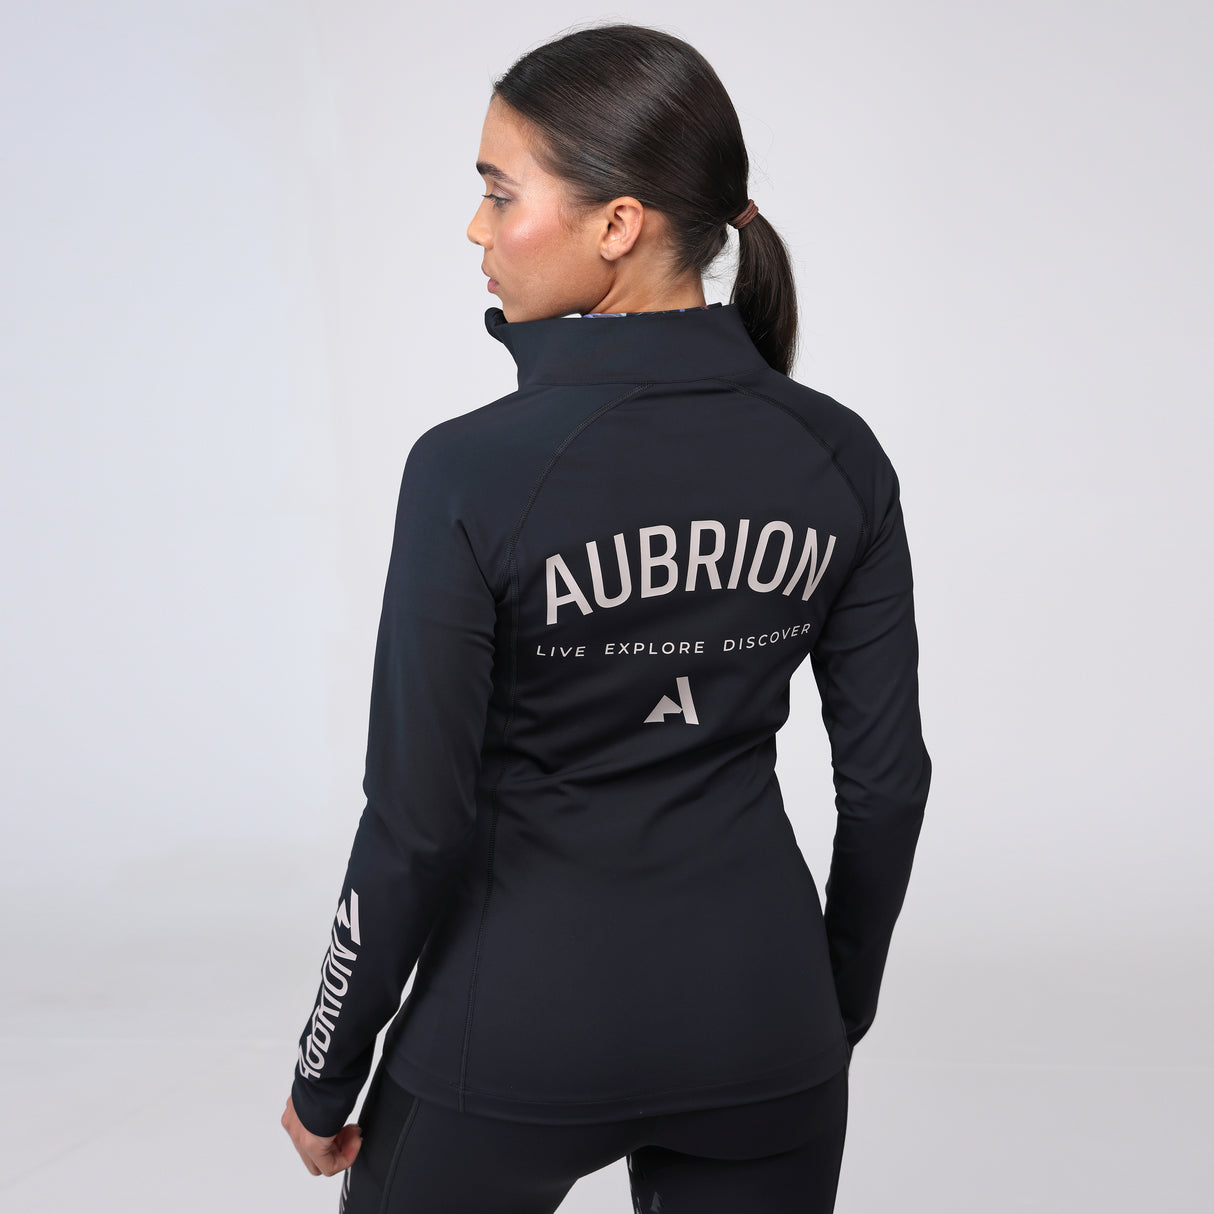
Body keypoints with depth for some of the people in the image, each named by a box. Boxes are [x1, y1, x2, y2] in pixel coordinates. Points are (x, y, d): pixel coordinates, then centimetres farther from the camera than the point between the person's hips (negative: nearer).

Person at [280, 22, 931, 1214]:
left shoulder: (472, 470, -18)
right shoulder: (837, 456, -6)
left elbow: (416, 823, -14)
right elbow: (886, 778, 0)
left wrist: (326, 1079, 0)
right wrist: (837, 1013, 15)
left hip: (523, 1025, -3)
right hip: (762, 1016, 4)